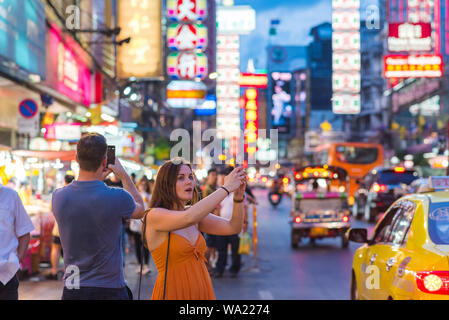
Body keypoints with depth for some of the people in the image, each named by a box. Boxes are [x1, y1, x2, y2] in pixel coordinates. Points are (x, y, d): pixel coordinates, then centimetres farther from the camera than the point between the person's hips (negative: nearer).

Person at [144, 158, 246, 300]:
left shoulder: (196, 216, 8)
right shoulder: (154, 215, -12)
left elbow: (233, 228, 1)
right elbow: (189, 217, -29)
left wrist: (238, 196, -16)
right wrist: (226, 188, -24)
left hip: (203, 293, 6)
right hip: (173, 294, -6)